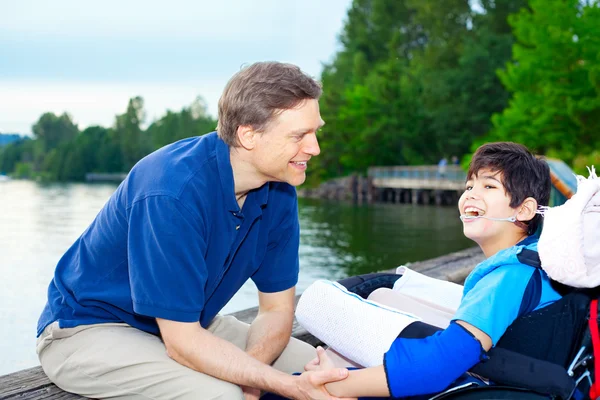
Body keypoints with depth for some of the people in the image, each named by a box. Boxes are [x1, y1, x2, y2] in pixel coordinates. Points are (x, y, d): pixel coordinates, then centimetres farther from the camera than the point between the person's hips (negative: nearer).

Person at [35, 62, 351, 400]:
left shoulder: (279, 191, -10)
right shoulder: (172, 194, -33)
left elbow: (277, 308, -4)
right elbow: (182, 343, -30)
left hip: (188, 320, 7)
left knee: (318, 369, -6)